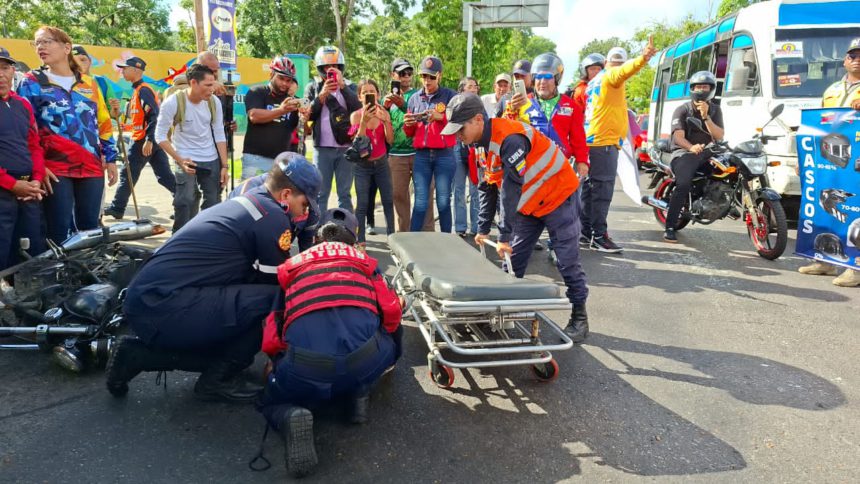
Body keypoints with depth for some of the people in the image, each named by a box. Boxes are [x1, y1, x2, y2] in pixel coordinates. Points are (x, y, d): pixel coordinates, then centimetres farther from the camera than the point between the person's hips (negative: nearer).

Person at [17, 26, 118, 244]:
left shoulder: (89, 83, 14)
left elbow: (104, 123, 17)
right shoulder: (32, 82, 6)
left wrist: (111, 158, 10)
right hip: (54, 169, -3)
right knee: (60, 232, -3)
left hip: (91, 167, 3)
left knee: (91, 228, 8)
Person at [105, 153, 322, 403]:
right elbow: (277, 286, -2)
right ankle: (218, 380, 1)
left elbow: (256, 278, 24)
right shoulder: (273, 218, -8)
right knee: (272, 300, -14)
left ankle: (139, 353, 15)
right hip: (167, 309, -10)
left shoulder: (243, 202, 19)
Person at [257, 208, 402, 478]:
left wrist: (282, 362, 40)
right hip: (364, 363, 1)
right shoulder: (365, 260, 24)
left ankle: (291, 416, -3)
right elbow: (391, 314, 15)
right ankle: (359, 393, 16)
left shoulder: (291, 266, 25)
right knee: (391, 337, 35)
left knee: (271, 402, 31)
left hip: (304, 371, -1)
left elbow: (271, 340, 20)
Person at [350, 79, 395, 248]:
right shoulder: (356, 116, -9)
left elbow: (390, 140, -9)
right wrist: (364, 121, -29)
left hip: (382, 163, 3)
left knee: (388, 201, 8)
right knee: (362, 204, -2)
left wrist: (385, 120, -23)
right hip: (362, 165, -3)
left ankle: (392, 236, 20)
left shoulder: (384, 114, -3)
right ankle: (360, 241, 4)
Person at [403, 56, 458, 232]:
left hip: (444, 155, -2)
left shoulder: (450, 96, 3)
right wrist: (408, 124, -6)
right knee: (420, 202, -1)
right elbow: (410, 133, 16)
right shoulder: (415, 98, 13)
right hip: (421, 155, 2)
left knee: (443, 201, 2)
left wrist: (441, 117, -17)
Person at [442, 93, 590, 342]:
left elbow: (511, 189, -32)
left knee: (567, 262, -5)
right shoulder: (483, 144, -1)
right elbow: (488, 188, 7)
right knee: (514, 259, 5)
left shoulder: (510, 139, -30)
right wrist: (483, 229, 6)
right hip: (530, 204, 8)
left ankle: (579, 316, 8)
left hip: (559, 197, -8)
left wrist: (504, 236, -29)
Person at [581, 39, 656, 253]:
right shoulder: (610, 76, -3)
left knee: (591, 187, 12)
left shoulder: (594, 82, 24)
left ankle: (586, 231, 18)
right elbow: (625, 71, -26)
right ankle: (599, 236, -13)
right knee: (603, 188, -12)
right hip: (605, 141, -10)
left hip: (592, 139, 10)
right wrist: (642, 59, -43)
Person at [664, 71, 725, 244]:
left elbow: (719, 136, 1)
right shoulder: (682, 110, 4)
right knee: (683, 184, -31)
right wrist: (691, 147, -32)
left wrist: (706, 116, -12)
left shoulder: (715, 110, 15)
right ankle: (669, 228, -28)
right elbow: (678, 136, -11)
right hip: (684, 152, -5)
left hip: (707, 152, 5)